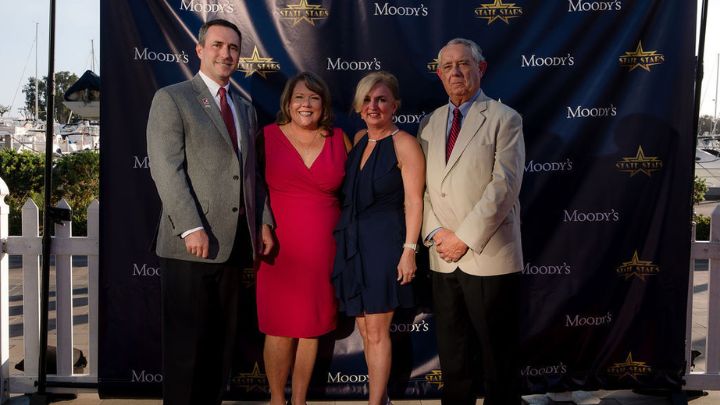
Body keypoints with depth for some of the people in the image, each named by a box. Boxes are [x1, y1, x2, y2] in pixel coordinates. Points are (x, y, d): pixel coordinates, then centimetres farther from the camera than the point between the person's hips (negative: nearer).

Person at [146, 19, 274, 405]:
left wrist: (263, 222, 8)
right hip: (192, 242, -6)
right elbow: (166, 169, -10)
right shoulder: (171, 98, 0)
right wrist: (191, 227, -18)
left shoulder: (245, 108, 20)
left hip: (235, 241, 6)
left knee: (221, 339, 11)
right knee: (187, 340, 1)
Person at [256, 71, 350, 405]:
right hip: (279, 248, -2)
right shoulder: (267, 137, -1)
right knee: (280, 329, 3)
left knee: (312, 327, 10)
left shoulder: (339, 139, 5)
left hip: (323, 249, 2)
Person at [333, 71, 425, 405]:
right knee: (365, 328, 11)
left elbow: (413, 201, -11)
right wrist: (344, 237, 9)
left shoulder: (404, 144, -8)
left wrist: (409, 249, -16)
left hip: (384, 243, -6)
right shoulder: (358, 140, 11)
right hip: (352, 243, 7)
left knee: (376, 330, -2)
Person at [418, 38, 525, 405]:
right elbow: (422, 186, 10)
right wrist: (436, 233, -6)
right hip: (444, 260, 5)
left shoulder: (504, 119, -2)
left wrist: (464, 237, -14)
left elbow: (504, 186, -11)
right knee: (452, 357, 13)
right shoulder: (429, 123, 14)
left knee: (498, 359, 5)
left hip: (490, 258, -4)